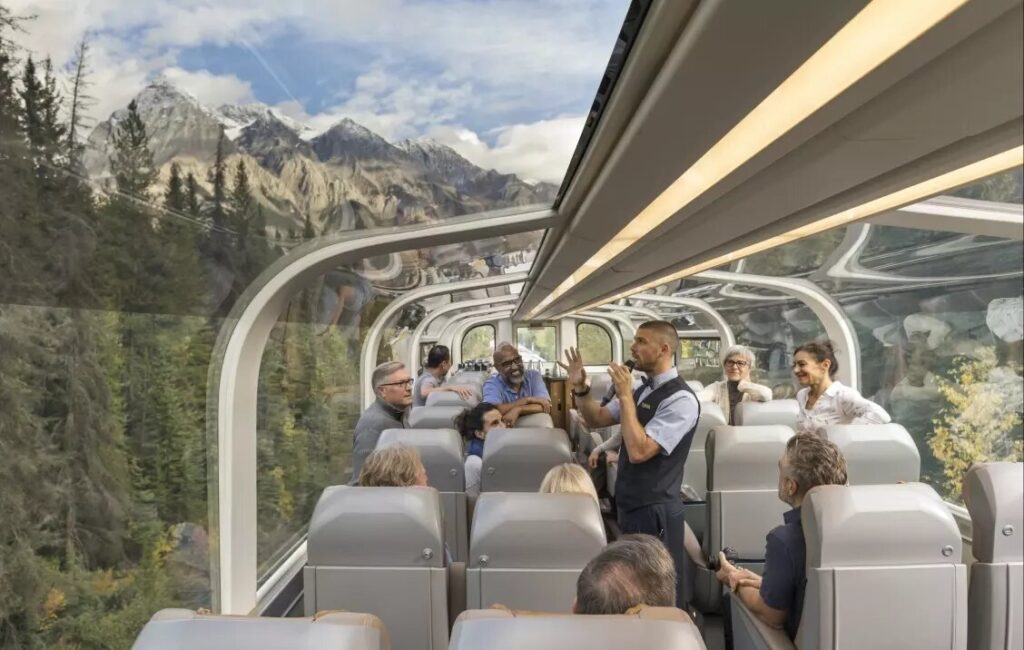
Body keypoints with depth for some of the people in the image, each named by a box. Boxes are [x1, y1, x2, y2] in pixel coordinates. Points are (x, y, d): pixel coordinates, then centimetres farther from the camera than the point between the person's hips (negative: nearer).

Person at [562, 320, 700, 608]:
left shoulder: (681, 399, -20)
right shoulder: (642, 390, 7)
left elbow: (639, 451, -28)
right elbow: (596, 419, 14)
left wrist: (625, 396, -25)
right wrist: (580, 387, -2)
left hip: (655, 510, -9)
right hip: (630, 504, 9)